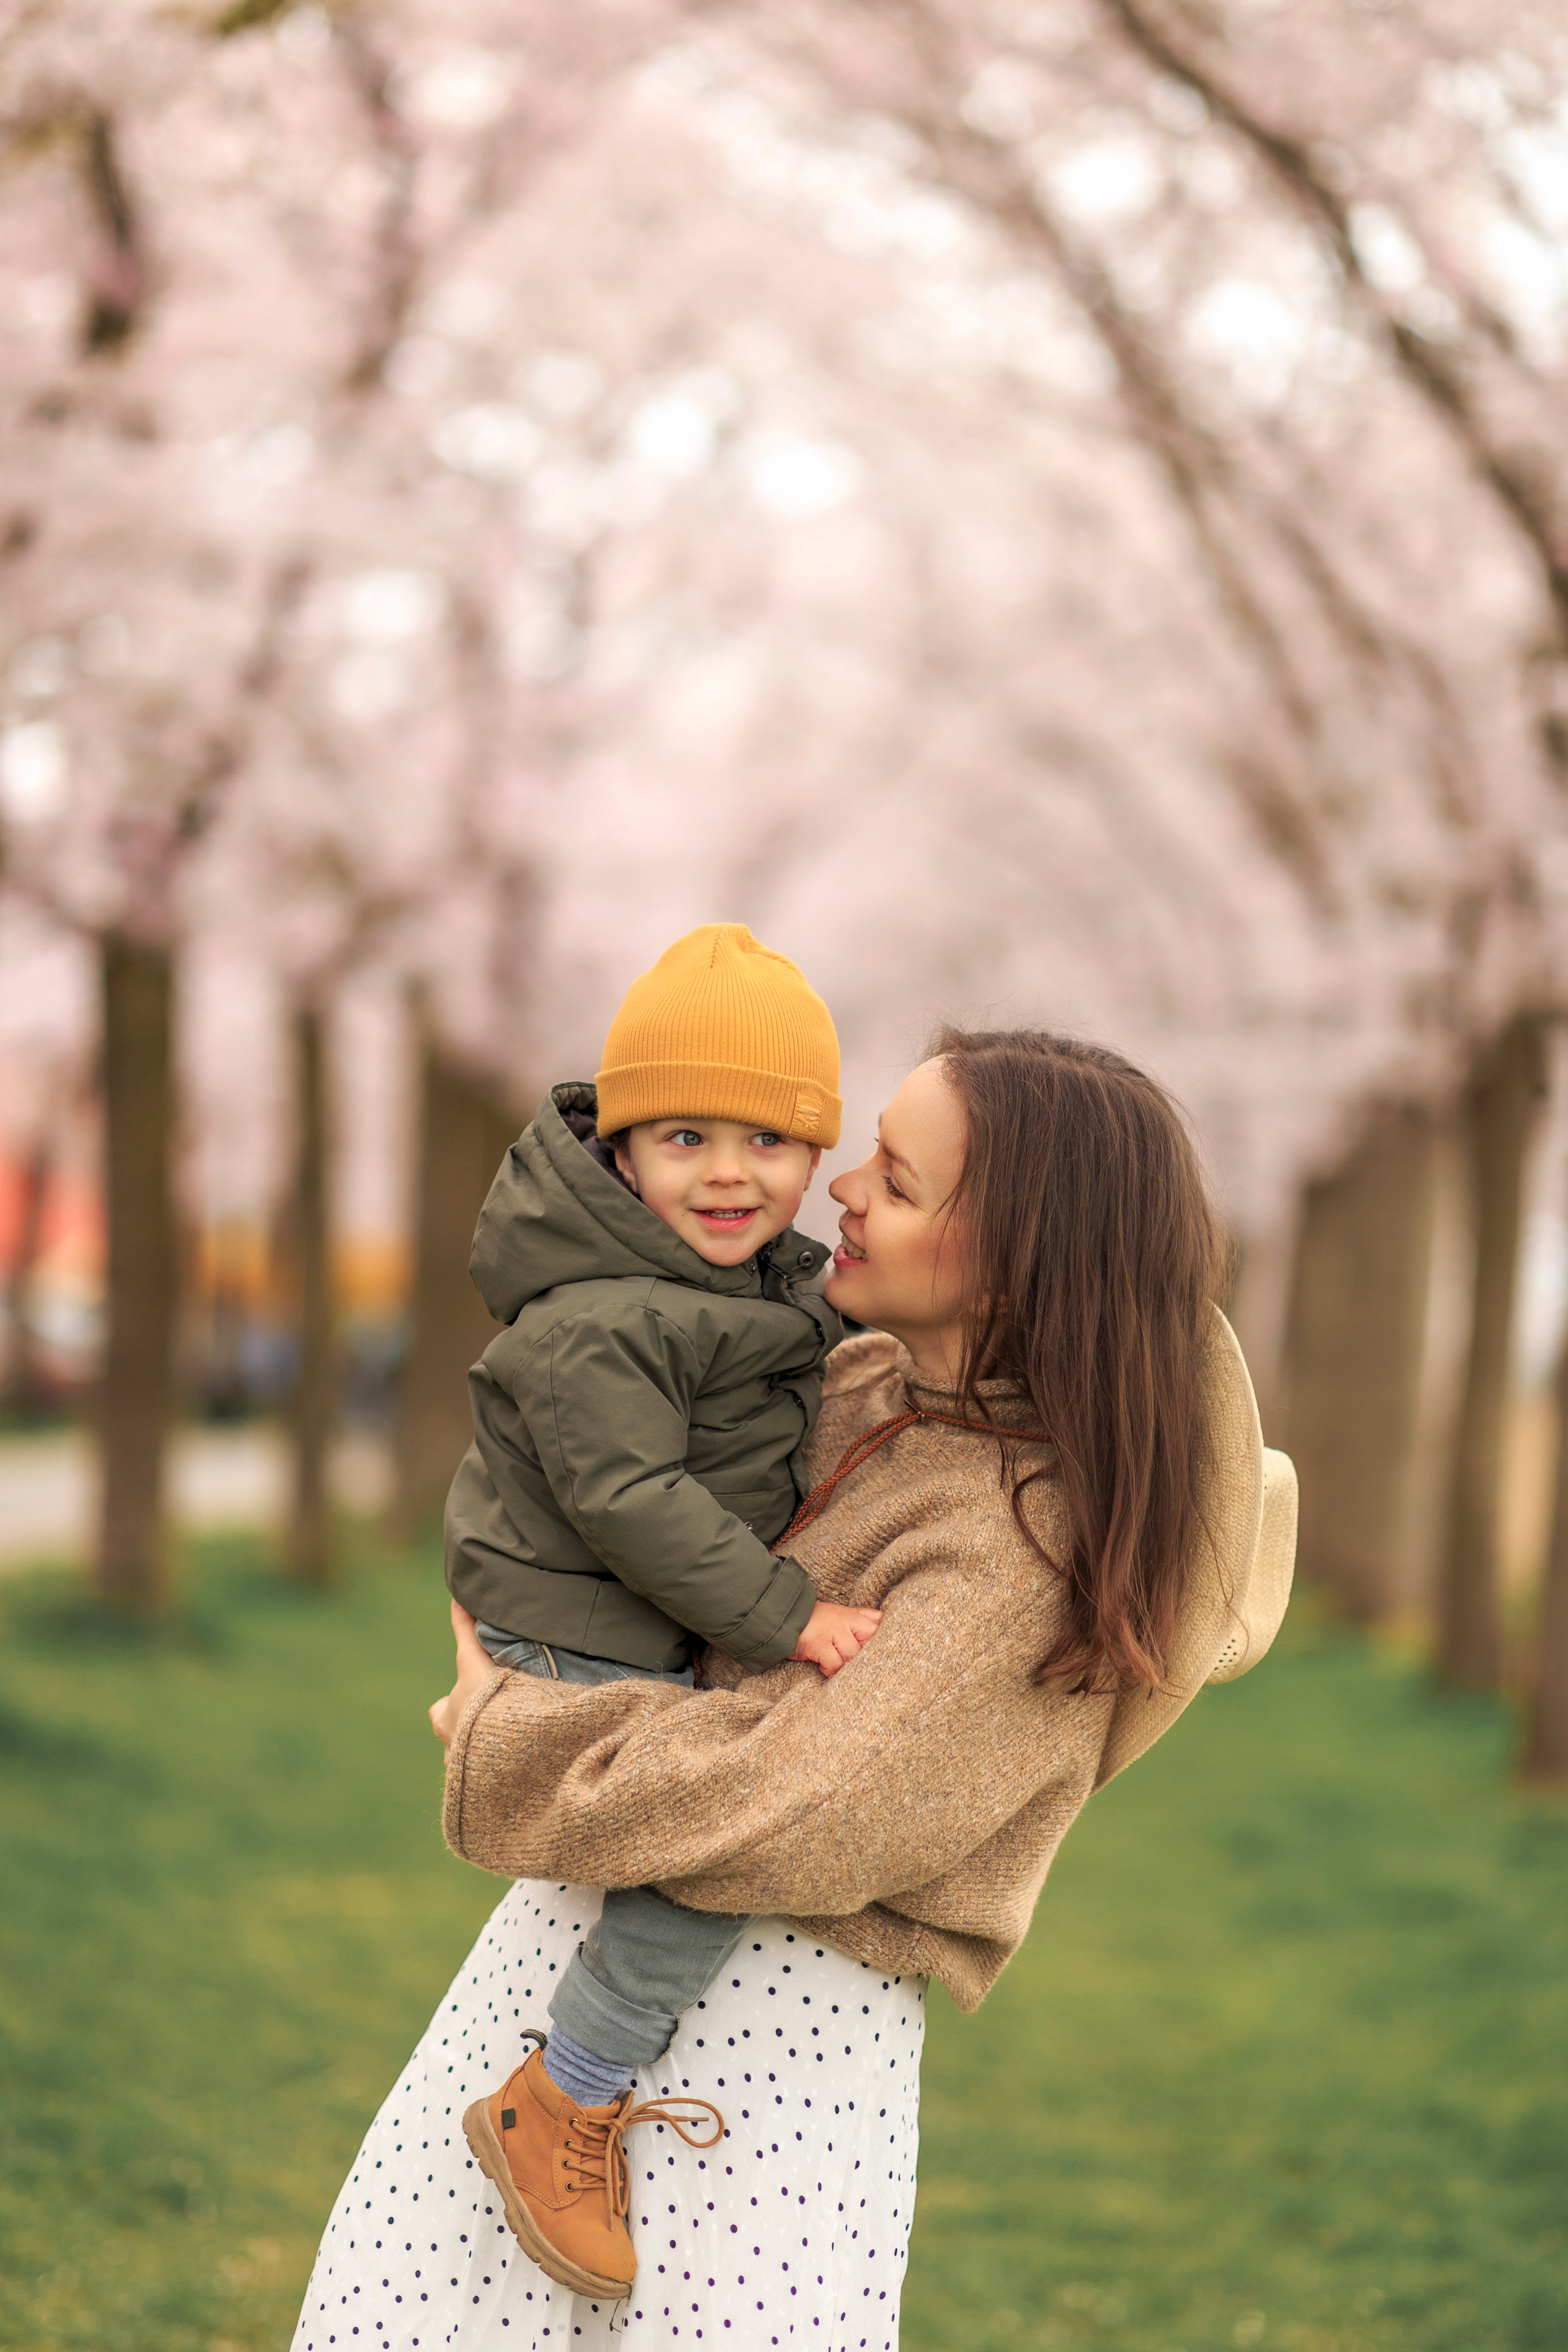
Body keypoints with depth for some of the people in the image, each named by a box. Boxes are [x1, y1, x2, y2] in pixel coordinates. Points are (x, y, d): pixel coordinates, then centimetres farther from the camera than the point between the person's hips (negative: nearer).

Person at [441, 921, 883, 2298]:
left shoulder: (777, 1283, 6)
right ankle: (556, 2107, -5)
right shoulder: (593, 1324, -26)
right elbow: (632, 1502, -28)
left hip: (688, 1644, 10)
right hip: (581, 1648, -10)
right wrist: (787, 1614, -26)